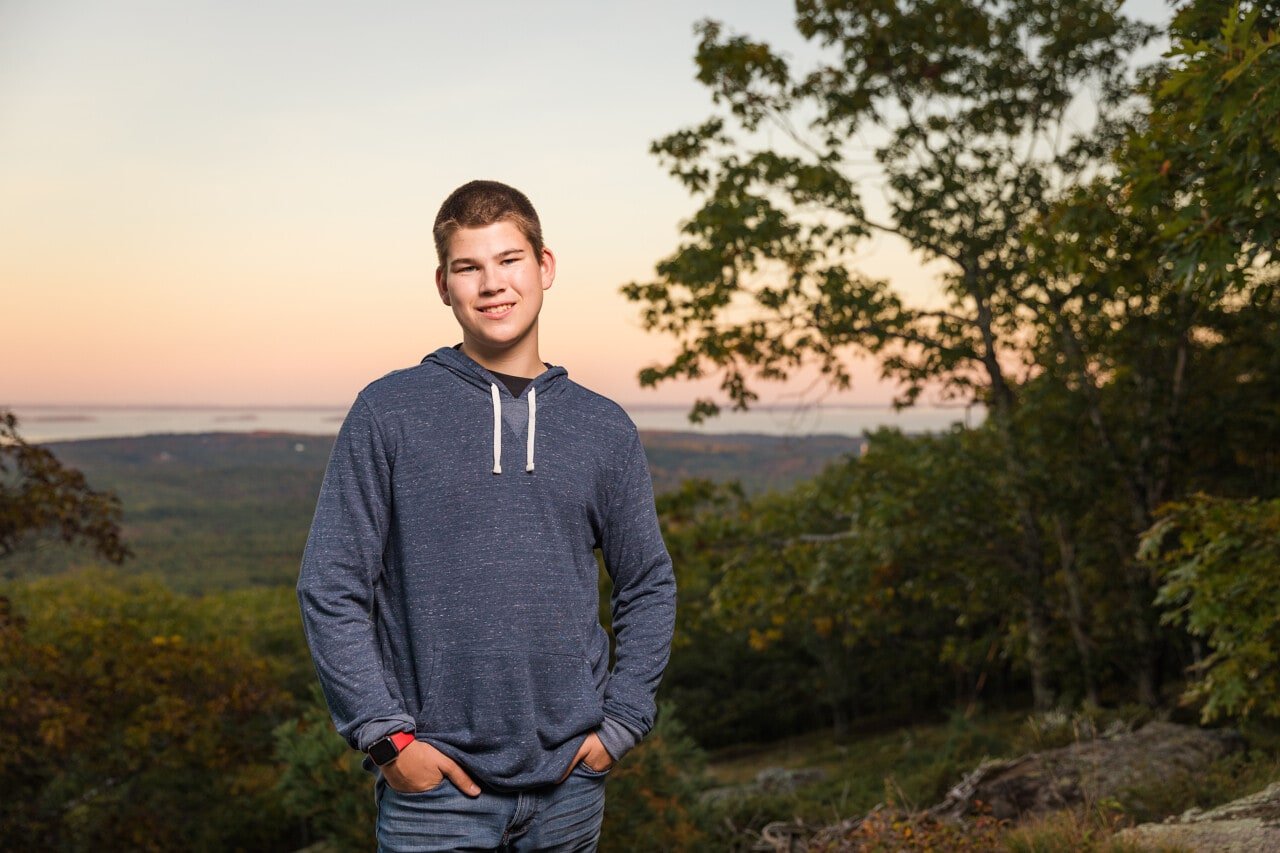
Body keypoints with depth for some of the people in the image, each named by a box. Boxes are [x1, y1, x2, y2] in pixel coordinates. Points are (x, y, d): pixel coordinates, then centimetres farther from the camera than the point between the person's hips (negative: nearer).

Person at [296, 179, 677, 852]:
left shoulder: (603, 429, 6)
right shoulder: (387, 413, -3)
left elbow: (649, 588, 12)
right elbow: (331, 588, -3)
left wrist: (620, 725, 3)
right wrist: (387, 735, -10)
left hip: (567, 785, 3)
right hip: (434, 787, -2)